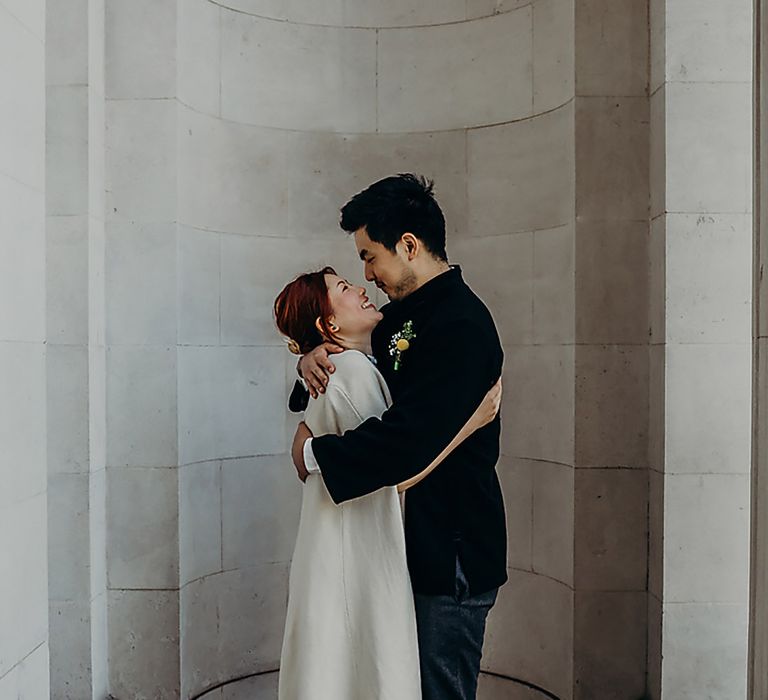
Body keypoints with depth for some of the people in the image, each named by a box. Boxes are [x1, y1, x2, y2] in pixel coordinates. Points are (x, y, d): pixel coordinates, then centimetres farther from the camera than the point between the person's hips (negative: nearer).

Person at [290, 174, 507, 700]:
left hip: (452, 553, -9)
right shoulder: (403, 313, 9)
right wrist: (315, 359, -5)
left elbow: (409, 438, -30)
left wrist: (314, 454, -17)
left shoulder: (461, 325, -21)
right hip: (415, 540, 9)